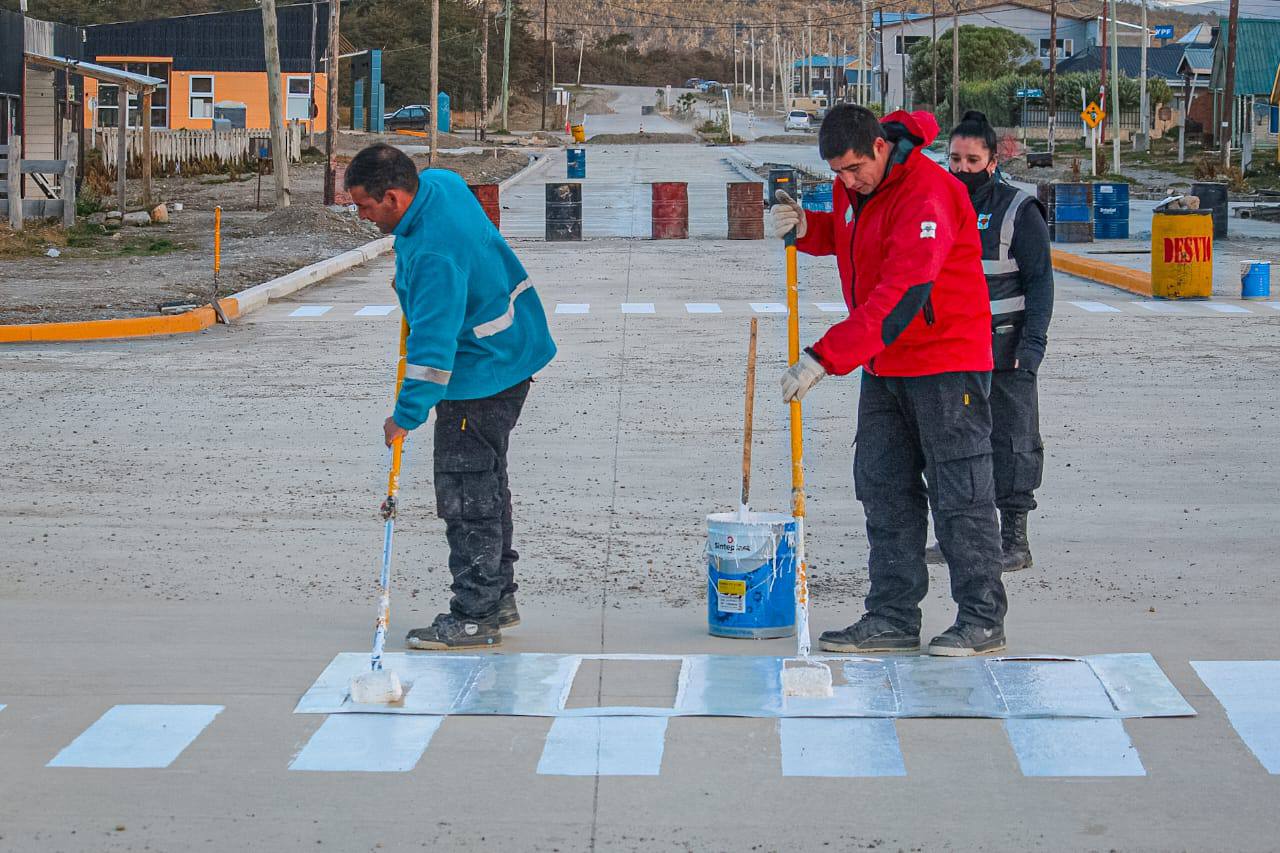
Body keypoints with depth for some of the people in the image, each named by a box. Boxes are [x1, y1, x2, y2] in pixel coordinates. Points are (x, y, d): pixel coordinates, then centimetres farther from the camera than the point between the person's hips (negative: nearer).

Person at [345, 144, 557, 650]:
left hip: (482, 376, -11)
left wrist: (406, 415, -26)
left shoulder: (435, 254, -30)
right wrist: (410, 284, 20)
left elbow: (434, 343, -30)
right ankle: (498, 598, 28)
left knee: (466, 497, -6)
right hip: (507, 357, 11)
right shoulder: (440, 183, -1)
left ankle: (474, 617, 0)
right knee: (486, 485, 18)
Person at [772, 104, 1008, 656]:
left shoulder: (927, 195, -24)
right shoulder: (853, 186, 5)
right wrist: (806, 227, 1)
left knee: (959, 494, -4)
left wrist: (824, 358, -34)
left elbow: (900, 297, -31)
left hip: (945, 362, -9)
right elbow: (844, 234, 26)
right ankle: (892, 617, 14)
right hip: (883, 363, 9)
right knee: (883, 488, 8)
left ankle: (982, 620, 4)